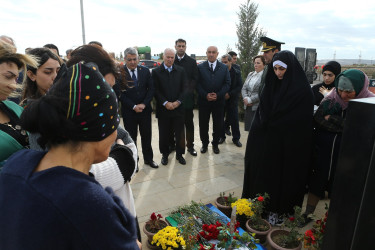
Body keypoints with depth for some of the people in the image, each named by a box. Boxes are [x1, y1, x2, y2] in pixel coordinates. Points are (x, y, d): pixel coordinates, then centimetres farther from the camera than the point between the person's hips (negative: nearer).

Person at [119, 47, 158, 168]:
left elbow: (151, 89, 1)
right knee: (131, 138, 9)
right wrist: (133, 106, -16)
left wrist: (144, 104, -11)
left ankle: (148, 158, 30)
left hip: (145, 109, 3)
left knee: (147, 136, 13)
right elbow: (120, 93, -9)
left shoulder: (145, 71, 3)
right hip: (129, 112, -2)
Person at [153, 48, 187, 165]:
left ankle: (179, 154, 24)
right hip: (163, 108, -1)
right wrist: (165, 103, -15)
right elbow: (156, 90, -5)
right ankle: (165, 154, 26)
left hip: (178, 108, 2)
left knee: (180, 133, 8)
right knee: (164, 134, 8)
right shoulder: (156, 72, 1)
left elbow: (184, 88, 3)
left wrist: (178, 102, -10)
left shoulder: (181, 71, 7)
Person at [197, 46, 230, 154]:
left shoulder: (224, 67, 6)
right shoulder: (200, 67, 3)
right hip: (204, 101, 0)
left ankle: (215, 144, 26)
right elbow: (197, 84, -2)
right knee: (203, 125, 7)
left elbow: (227, 83, 1)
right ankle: (204, 143, 26)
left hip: (219, 101, 1)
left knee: (218, 125, 7)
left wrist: (218, 95, -12)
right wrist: (205, 95, -14)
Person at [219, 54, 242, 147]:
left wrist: (229, 94, -16)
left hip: (232, 100, 0)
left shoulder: (237, 73, 0)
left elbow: (239, 86, -5)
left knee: (234, 120, 3)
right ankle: (221, 136, 22)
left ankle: (236, 138, 15)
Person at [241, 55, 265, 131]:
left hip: (258, 107, -6)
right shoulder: (250, 74, 16)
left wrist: (250, 100, -13)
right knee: (249, 128, 10)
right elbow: (244, 88, 12)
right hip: (248, 107, 7)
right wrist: (246, 98, -6)